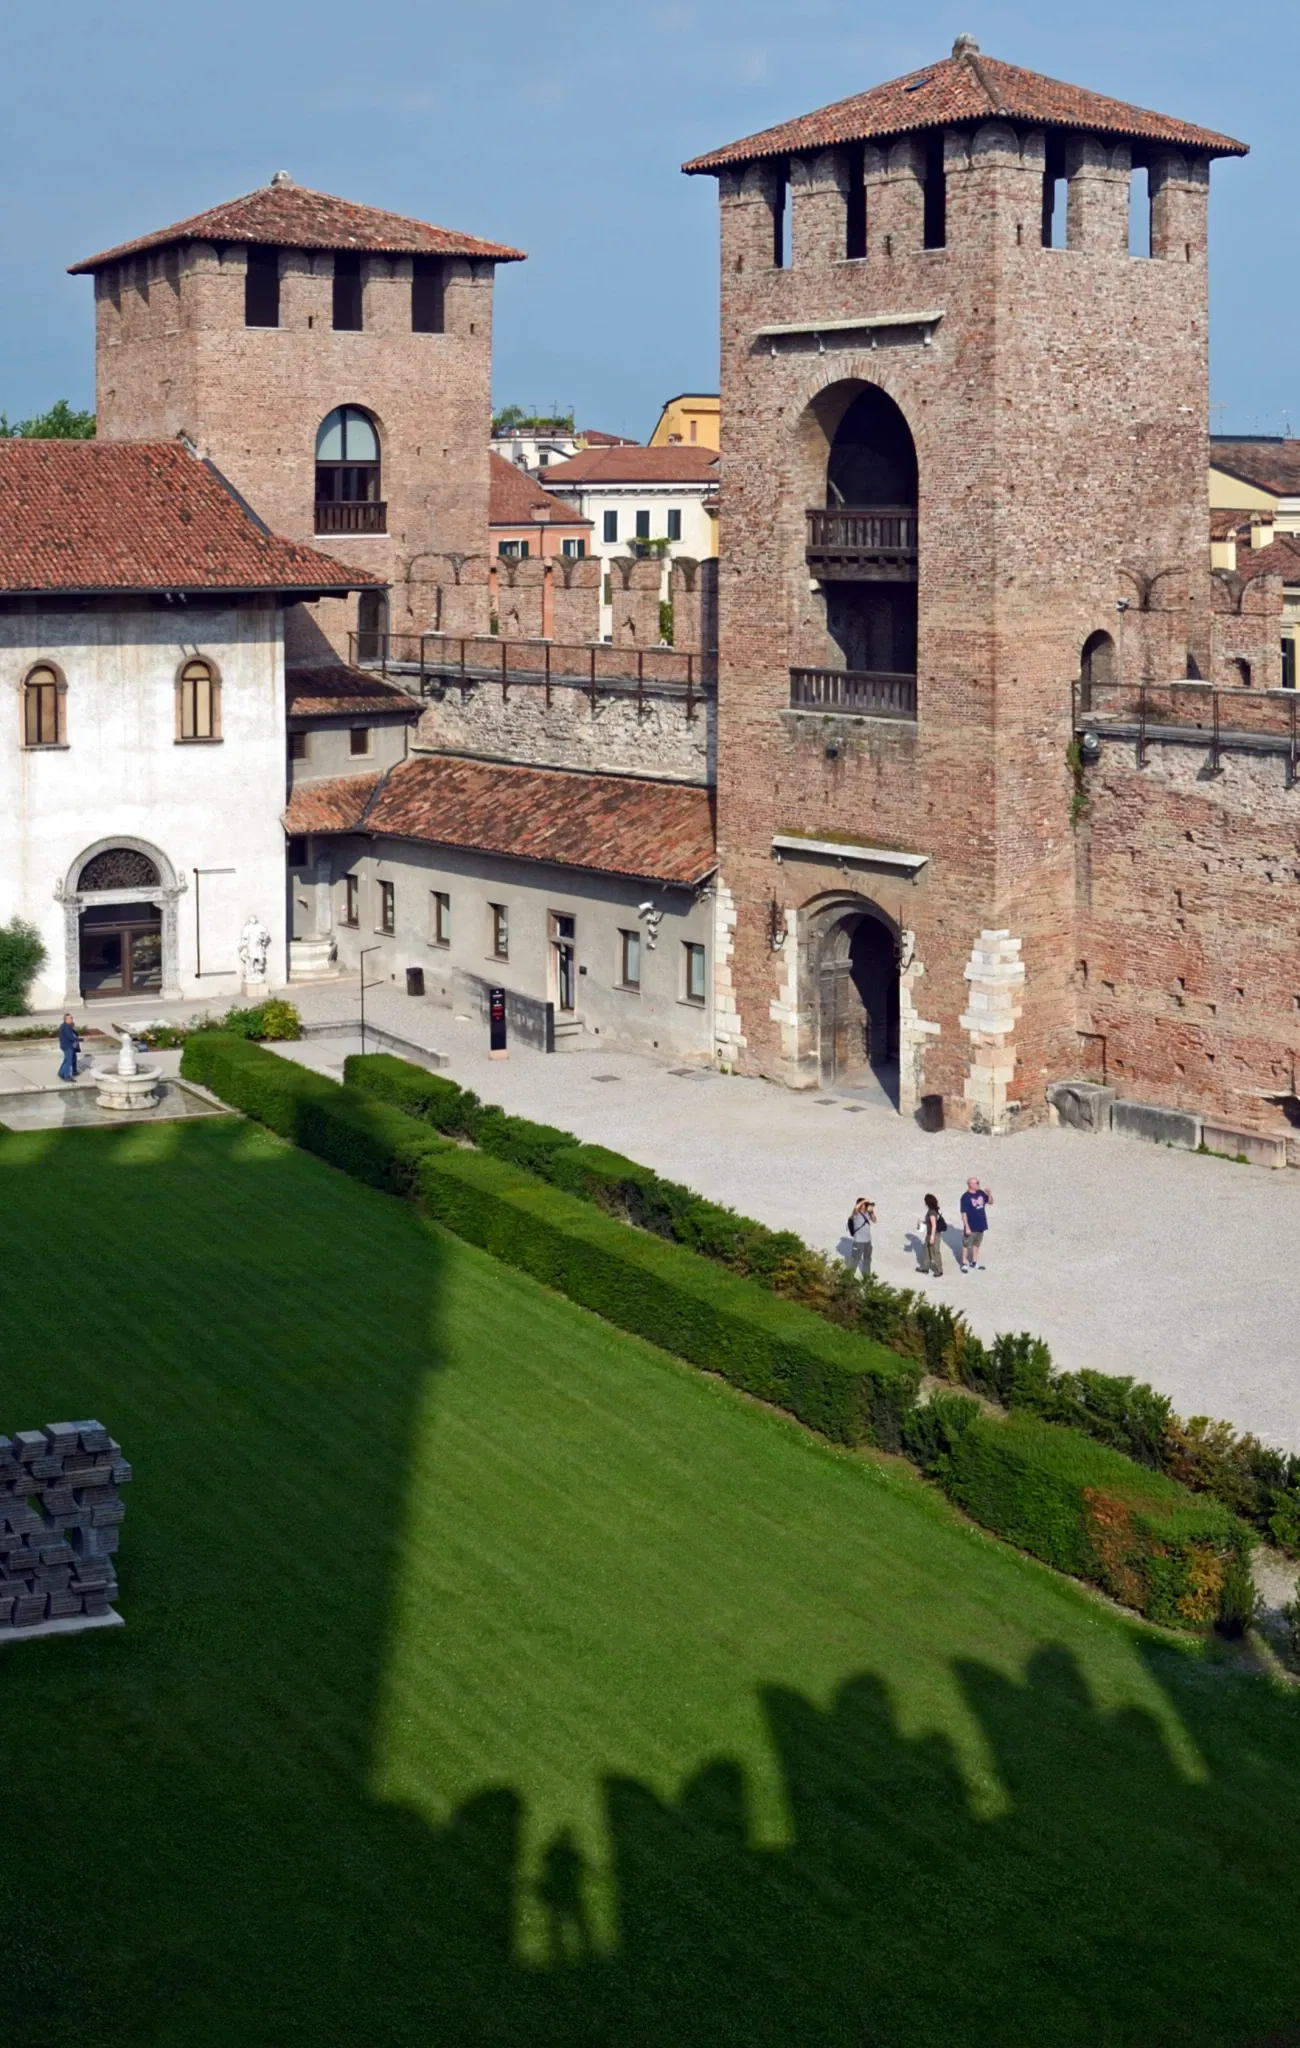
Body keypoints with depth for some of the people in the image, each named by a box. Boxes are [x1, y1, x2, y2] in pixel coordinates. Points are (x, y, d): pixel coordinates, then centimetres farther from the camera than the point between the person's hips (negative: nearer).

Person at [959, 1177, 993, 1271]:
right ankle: (963, 1264, 18)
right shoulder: (966, 1197, -19)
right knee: (966, 1244, 6)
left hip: (980, 1225, 6)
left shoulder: (981, 1193, 0)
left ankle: (974, 1262, 33)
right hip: (971, 1226, -6)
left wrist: (989, 1194, -11)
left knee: (977, 1244, 19)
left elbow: (990, 1202, 10)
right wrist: (967, 1227, -20)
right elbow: (964, 1213, -18)